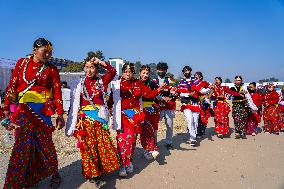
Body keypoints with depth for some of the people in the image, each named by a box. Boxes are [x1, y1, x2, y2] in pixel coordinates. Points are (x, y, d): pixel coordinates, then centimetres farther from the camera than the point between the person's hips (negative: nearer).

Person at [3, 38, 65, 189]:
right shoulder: (22, 63, 8)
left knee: (44, 142, 1)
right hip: (23, 109, 2)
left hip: (43, 109, -2)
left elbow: (57, 92, -2)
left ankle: (54, 173, 22)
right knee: (23, 143, 5)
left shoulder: (52, 69, 2)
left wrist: (60, 115, -8)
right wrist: (6, 108, 4)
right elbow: (12, 85, 8)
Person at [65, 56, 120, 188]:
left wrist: (99, 62, -7)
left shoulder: (101, 81, 9)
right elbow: (75, 103, 8)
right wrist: (74, 121, 4)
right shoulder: (79, 83, 8)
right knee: (88, 146, -2)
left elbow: (112, 72, -6)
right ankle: (93, 175, 9)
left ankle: (101, 170, 18)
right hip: (84, 118, -1)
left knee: (103, 144, 0)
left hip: (100, 117, 1)